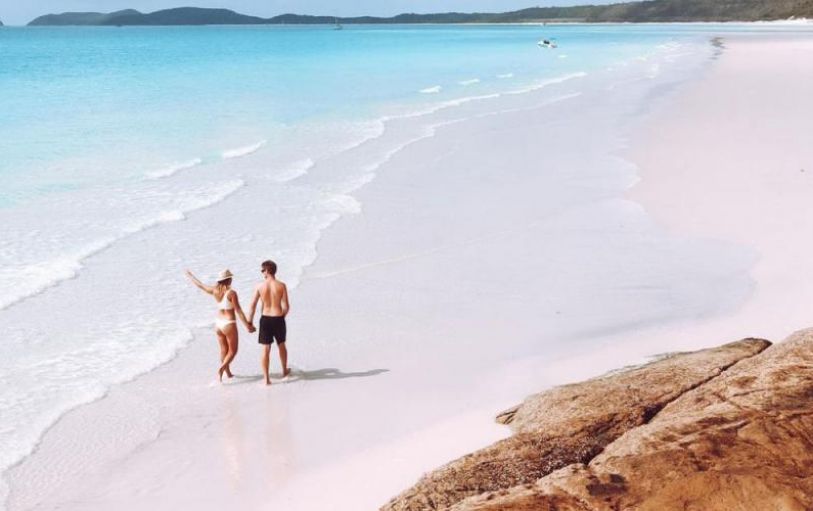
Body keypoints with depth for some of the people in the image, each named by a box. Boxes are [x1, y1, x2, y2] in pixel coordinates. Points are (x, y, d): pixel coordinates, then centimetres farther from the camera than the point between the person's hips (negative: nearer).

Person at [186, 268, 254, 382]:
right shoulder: (231, 293, -19)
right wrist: (247, 325, -13)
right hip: (229, 324, -6)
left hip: (218, 323, 6)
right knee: (232, 351, 6)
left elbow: (200, 285, 13)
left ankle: (228, 373, 27)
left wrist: (190, 276, 32)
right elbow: (238, 311, -18)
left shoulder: (215, 291, -3)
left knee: (224, 349, 18)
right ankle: (221, 370, -11)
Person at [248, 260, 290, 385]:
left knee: (265, 349, 6)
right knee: (281, 345, 23)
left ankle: (266, 378, 4)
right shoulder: (281, 285, -8)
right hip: (278, 319, 1)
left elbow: (253, 305, -5)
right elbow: (286, 306, -6)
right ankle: (285, 370, 40)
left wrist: (250, 321, 6)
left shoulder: (259, 286, -8)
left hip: (265, 319, 0)